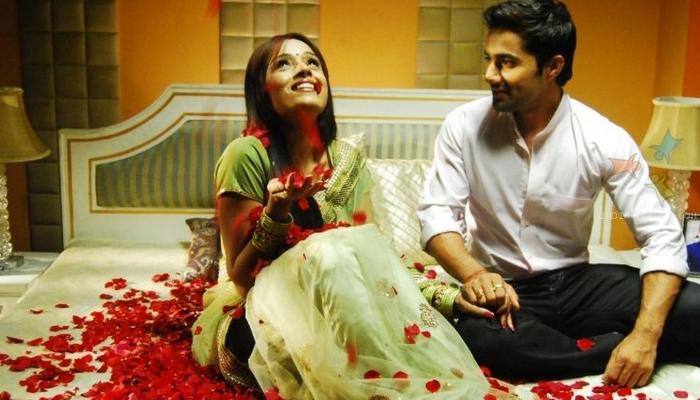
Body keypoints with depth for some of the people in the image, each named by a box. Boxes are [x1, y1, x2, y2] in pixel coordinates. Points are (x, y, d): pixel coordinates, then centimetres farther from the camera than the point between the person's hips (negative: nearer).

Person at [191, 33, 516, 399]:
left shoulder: (347, 156, 4)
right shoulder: (247, 155, -13)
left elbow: (366, 248, 6)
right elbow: (239, 275, -9)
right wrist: (276, 212, -26)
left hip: (329, 304, 5)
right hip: (256, 315, -5)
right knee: (329, 252, -34)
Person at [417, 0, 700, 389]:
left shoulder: (604, 140, -12)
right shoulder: (464, 126, -8)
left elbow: (663, 238, -13)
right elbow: (437, 212, -11)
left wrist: (645, 335, -28)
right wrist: (474, 274, -32)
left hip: (575, 282, -1)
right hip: (502, 287, 2)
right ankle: (613, 349, -17)